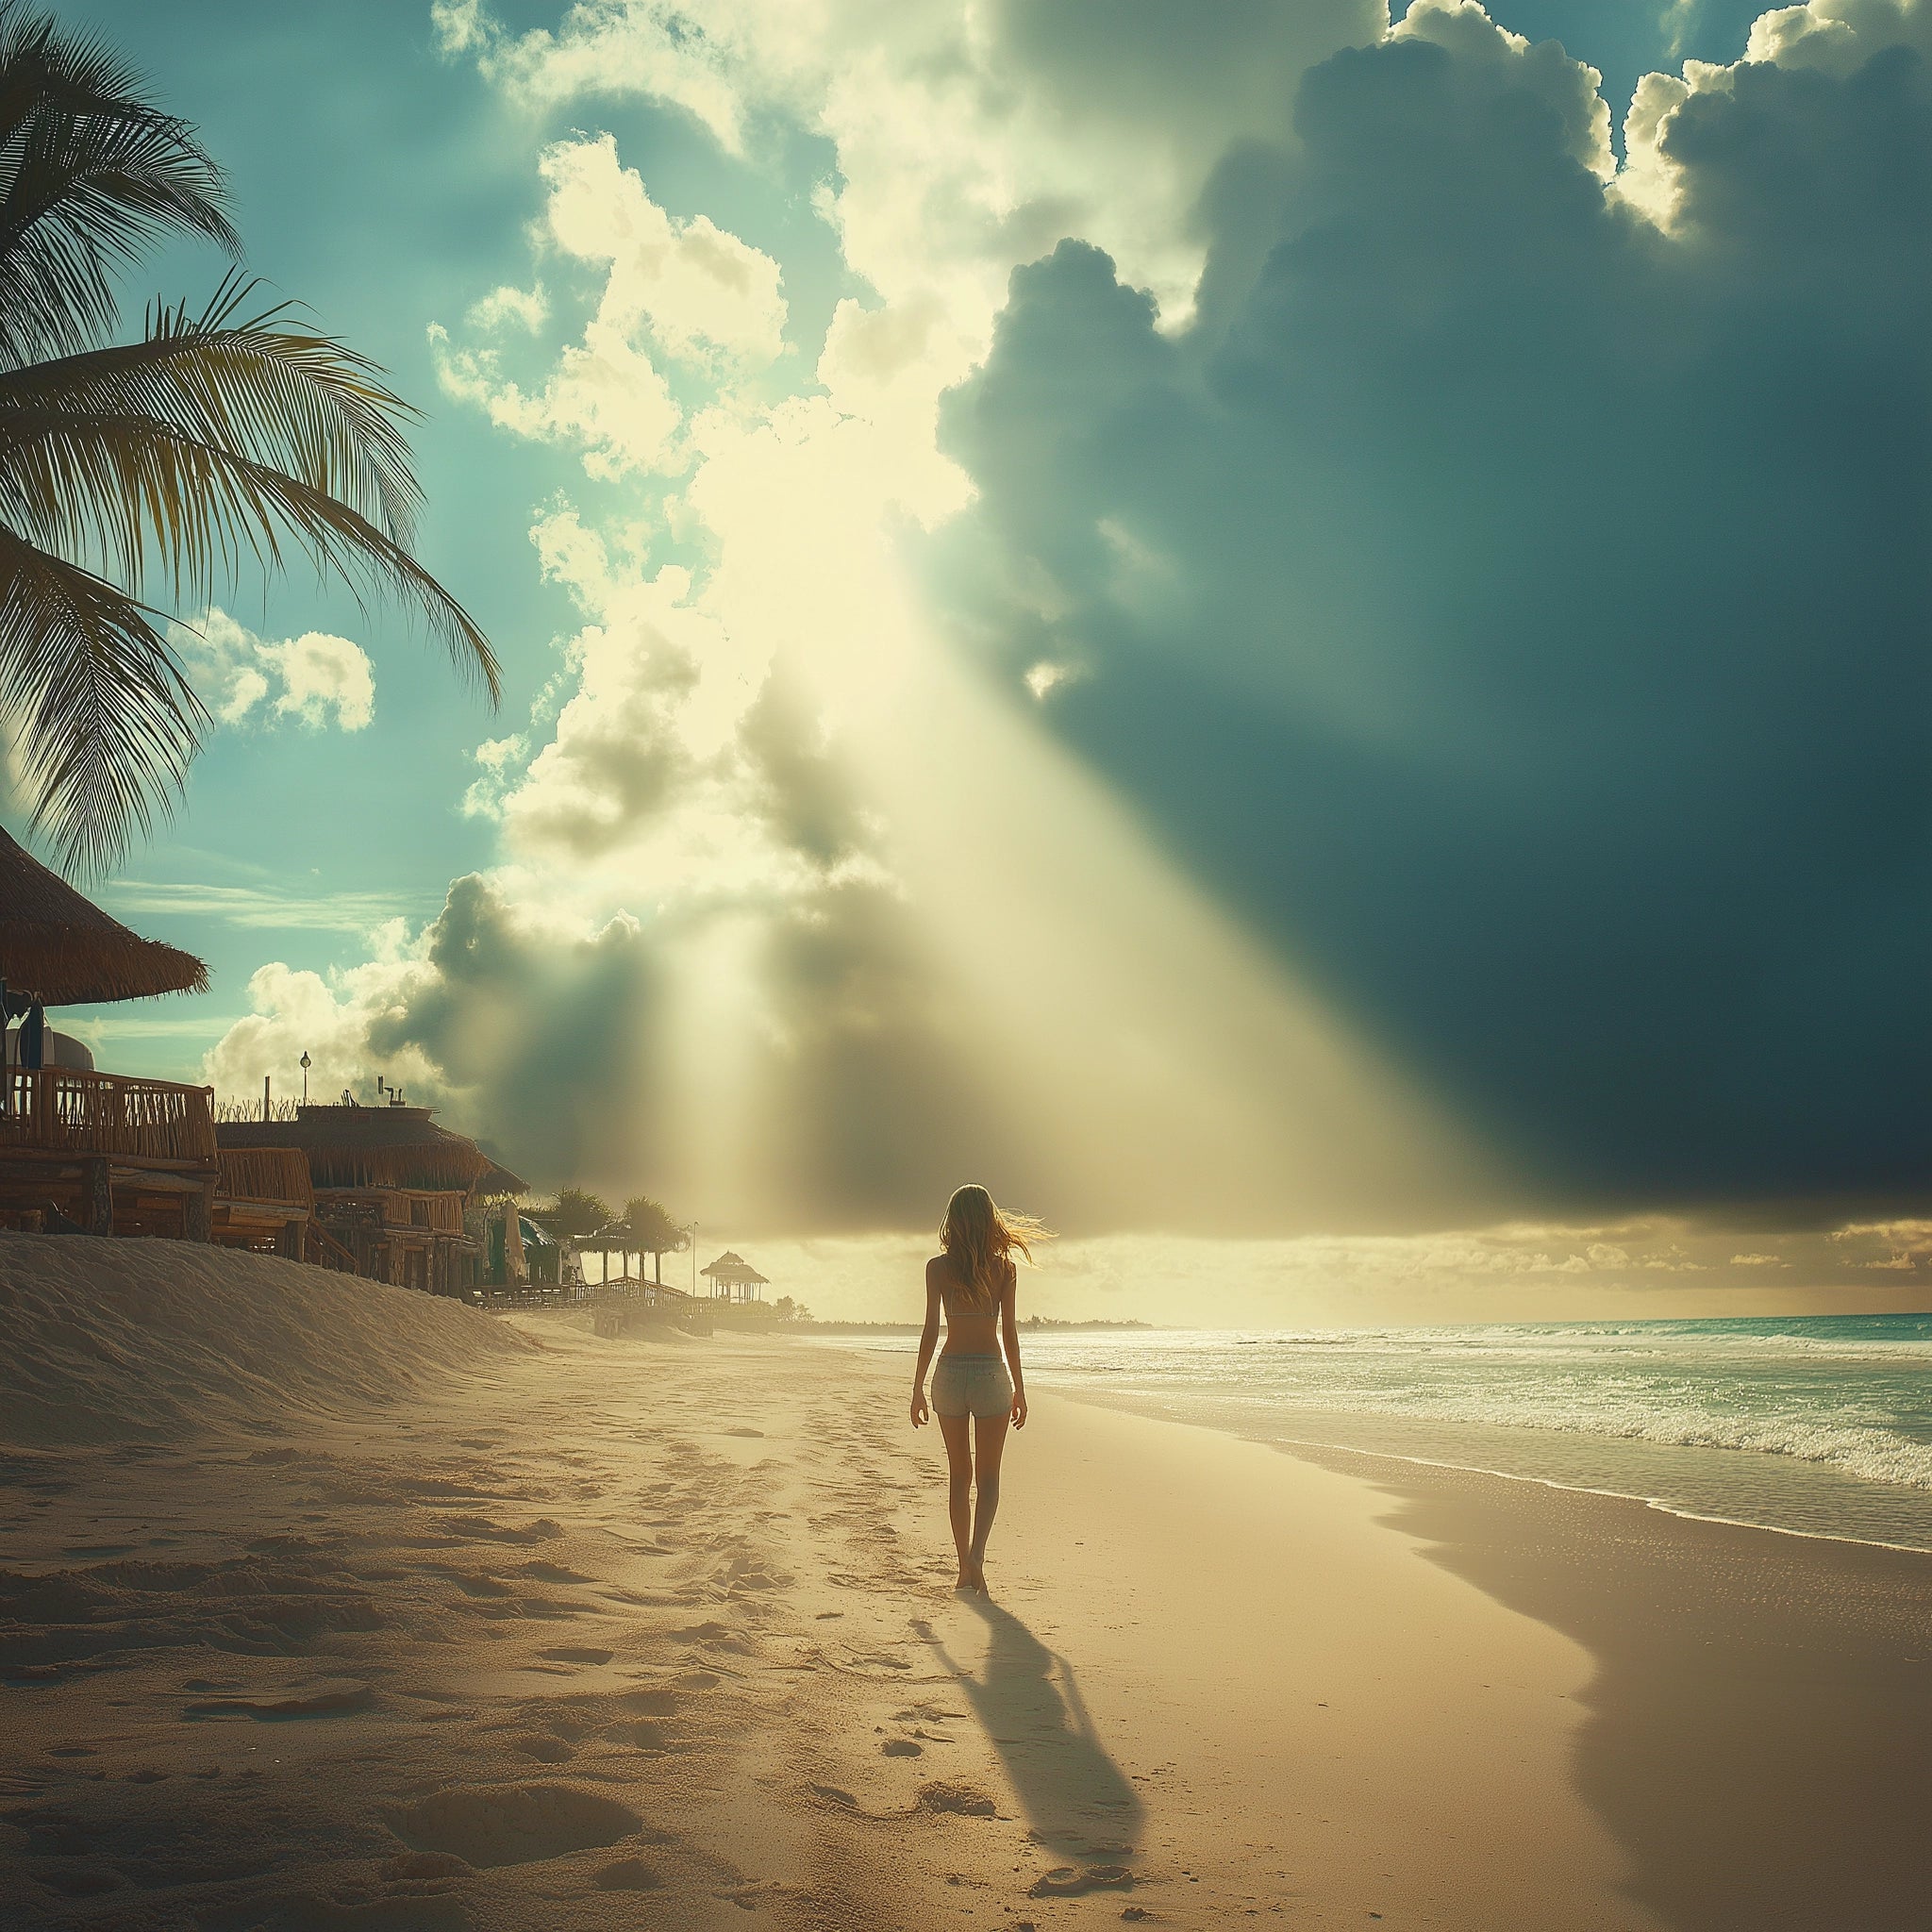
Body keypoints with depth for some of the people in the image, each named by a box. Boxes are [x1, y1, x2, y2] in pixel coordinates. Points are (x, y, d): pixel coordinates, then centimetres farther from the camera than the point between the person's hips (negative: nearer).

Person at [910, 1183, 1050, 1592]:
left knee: (959, 1476, 13)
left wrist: (918, 1387, 0)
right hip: (991, 1374, -1)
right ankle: (976, 1555, -14)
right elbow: (1009, 1333, 0)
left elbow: (931, 1330, -5)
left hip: (950, 1373, 1)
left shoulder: (938, 1267, -2)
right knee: (987, 1476, 8)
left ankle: (965, 1568, 14)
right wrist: (1019, 1389, 8)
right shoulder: (1004, 1267, -1)